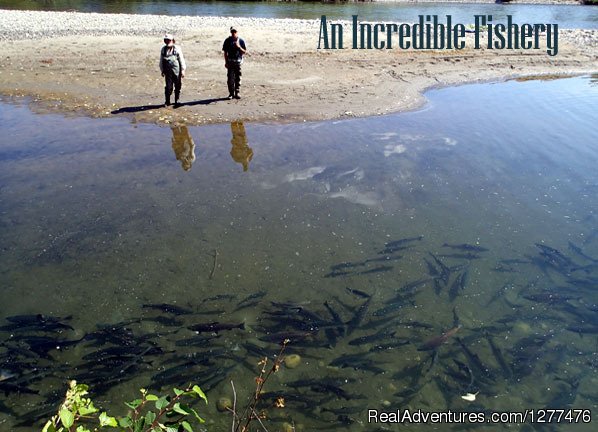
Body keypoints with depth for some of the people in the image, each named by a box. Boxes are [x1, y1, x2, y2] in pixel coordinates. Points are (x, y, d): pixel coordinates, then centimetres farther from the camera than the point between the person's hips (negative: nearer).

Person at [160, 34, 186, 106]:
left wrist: (183, 70, -2)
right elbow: (161, 61, 14)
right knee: (168, 87, -3)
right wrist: (162, 70, 12)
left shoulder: (177, 49, -1)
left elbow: (181, 60, 1)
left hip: (177, 71, -1)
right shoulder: (163, 49, 7)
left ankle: (177, 101, 21)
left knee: (178, 86, 6)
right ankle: (167, 101, 8)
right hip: (168, 71, 1)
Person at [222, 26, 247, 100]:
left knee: (238, 78, 4)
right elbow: (225, 52, 5)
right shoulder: (227, 40, 3)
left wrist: (239, 47, -14)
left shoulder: (241, 41, 3)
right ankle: (231, 93, 6)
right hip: (230, 61, -1)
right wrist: (226, 62, -1)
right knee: (230, 78, -4)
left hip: (238, 61, 1)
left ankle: (236, 93, 13)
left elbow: (244, 51, 3)